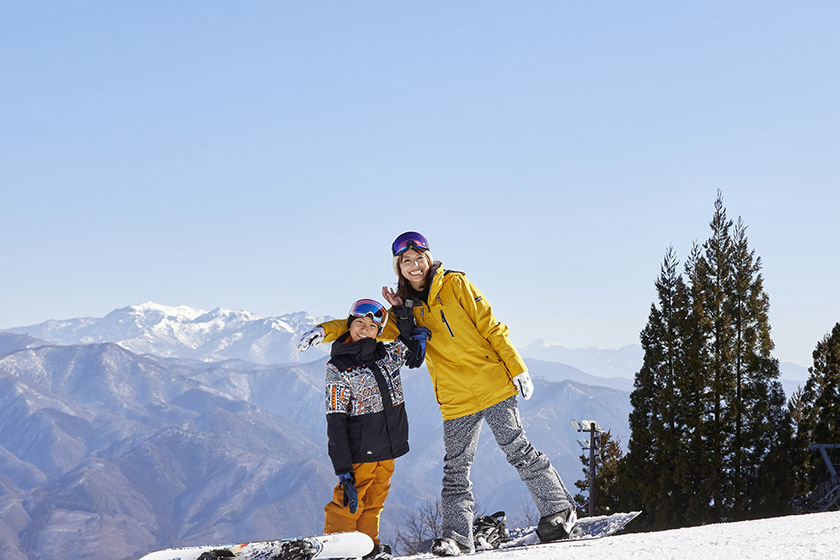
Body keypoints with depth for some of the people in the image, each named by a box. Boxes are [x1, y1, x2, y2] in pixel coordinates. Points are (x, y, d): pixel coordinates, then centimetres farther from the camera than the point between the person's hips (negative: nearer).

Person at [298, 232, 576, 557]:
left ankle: (559, 510, 8)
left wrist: (517, 369, -5)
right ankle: (457, 537, 4)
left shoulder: (454, 284, -1)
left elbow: (490, 327, -2)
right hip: (455, 401, 4)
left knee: (518, 451, -3)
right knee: (456, 469, 2)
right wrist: (326, 330, 2)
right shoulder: (405, 309, 9)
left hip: (493, 385, -4)